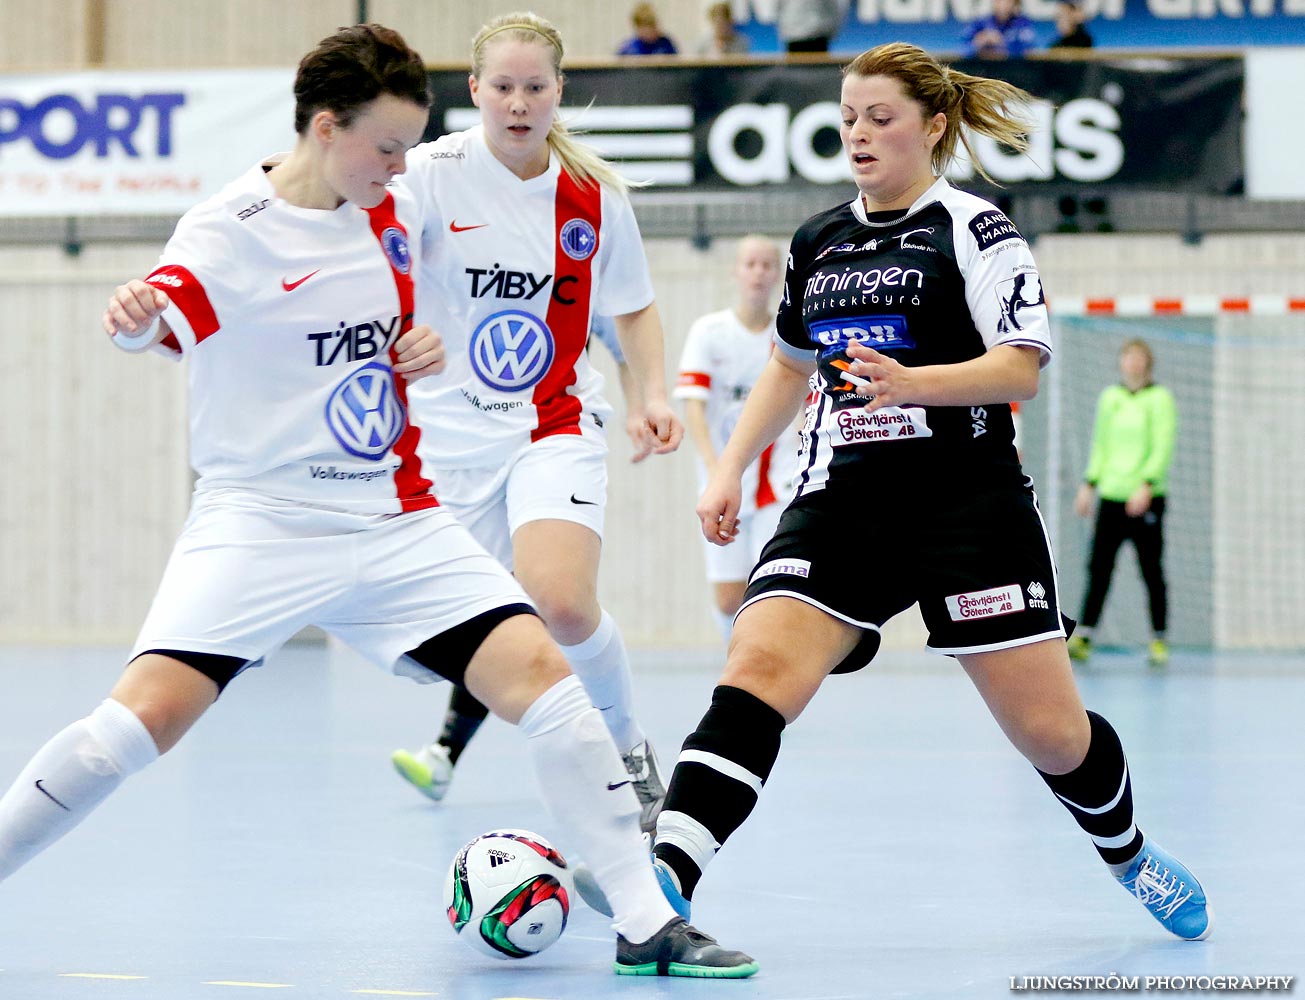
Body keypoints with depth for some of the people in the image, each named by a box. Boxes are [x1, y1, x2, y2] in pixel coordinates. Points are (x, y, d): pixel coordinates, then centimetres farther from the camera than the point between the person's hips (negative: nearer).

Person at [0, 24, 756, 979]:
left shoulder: (391, 212, 7)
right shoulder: (231, 228, -11)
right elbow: (165, 320, -33)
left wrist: (429, 346, 6)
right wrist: (133, 318, -55)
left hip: (397, 522, 5)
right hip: (259, 522, -5)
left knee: (540, 671, -11)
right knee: (144, 715, -20)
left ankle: (647, 921, -3)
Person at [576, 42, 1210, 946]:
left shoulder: (975, 229, -3)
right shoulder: (817, 243, 14)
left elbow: (1021, 369, -12)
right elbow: (790, 368, 29)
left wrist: (910, 383, -28)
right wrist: (729, 471, 20)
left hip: (968, 507, -4)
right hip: (839, 507, 4)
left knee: (1050, 730, 0)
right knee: (756, 672, -21)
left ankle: (1131, 854, 32)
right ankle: (664, 877, -35)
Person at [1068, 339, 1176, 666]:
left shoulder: (1160, 399, -1)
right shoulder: (1109, 397, 14)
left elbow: (1163, 447, -8)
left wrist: (1146, 485, -19)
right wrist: (1089, 484, 12)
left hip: (1146, 498, -4)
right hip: (1111, 493, 4)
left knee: (1151, 570, -1)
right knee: (1099, 567, -1)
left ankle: (1159, 639, 5)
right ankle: (1084, 636, -1)